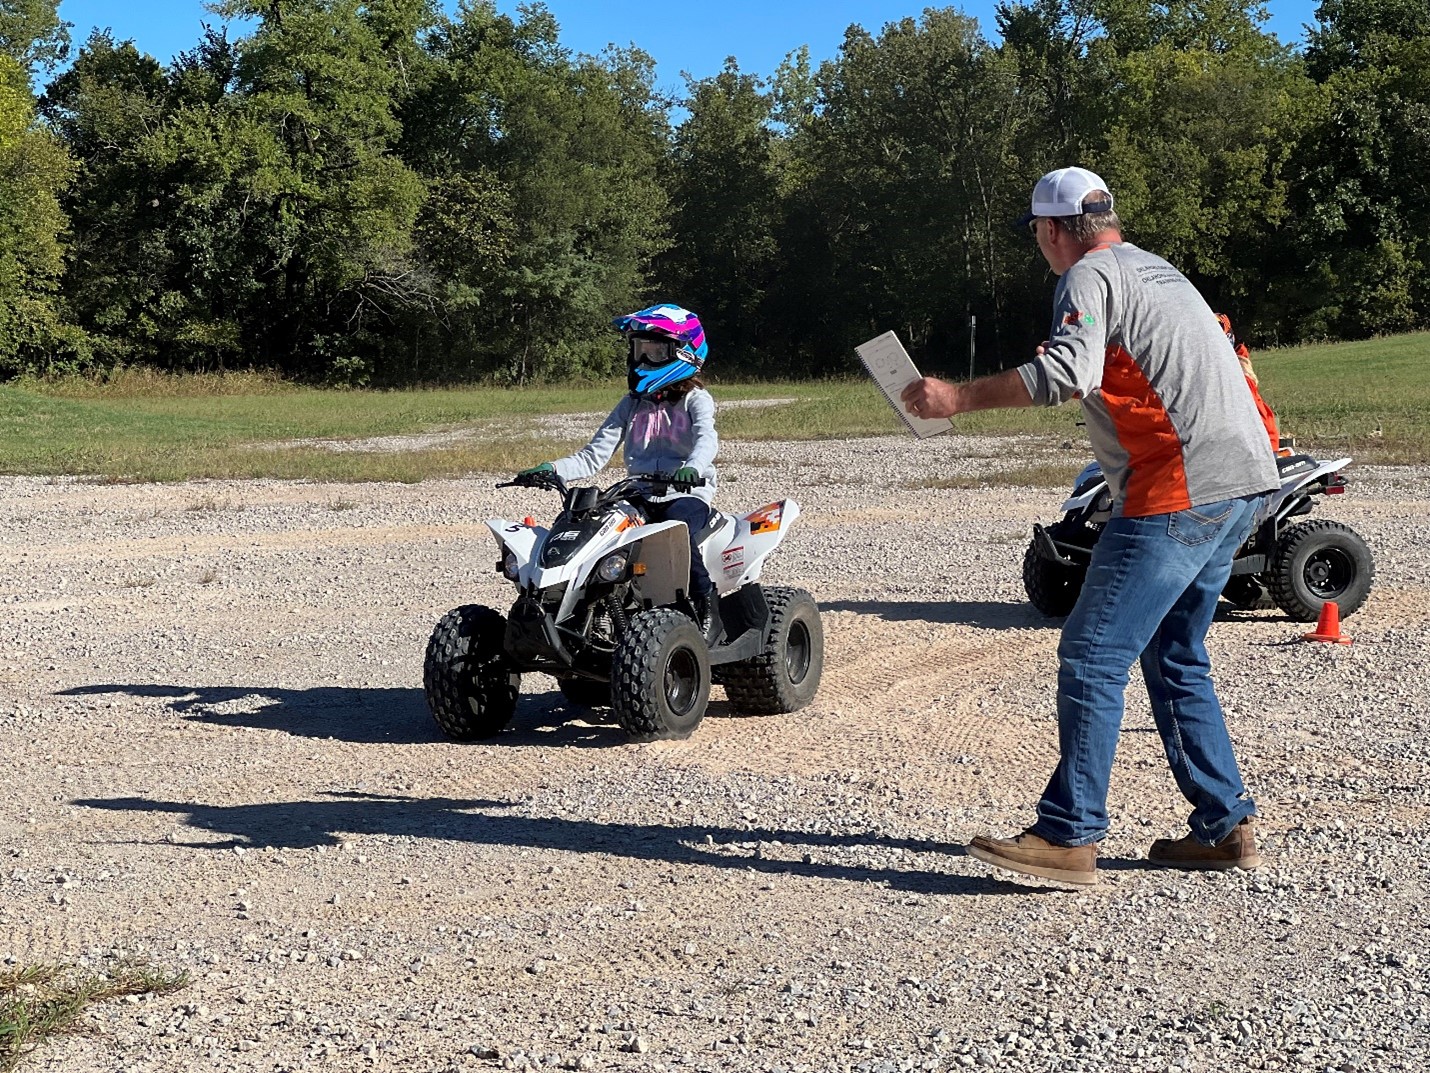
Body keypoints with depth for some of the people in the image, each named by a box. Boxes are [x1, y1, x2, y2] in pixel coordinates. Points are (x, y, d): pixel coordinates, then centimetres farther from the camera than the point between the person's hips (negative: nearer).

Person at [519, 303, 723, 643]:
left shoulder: (695, 400, 4)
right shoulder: (632, 404, 18)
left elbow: (706, 438, -18)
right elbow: (594, 455, 12)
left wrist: (692, 466, -42)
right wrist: (552, 469, -7)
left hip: (688, 493, -4)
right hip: (641, 497, 5)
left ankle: (708, 612, -24)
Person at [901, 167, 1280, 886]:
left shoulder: (1091, 276, -5)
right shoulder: (1159, 271, 24)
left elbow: (1067, 372, -22)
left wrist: (959, 398, -19)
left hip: (1179, 493, -10)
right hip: (1241, 484, 10)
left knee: (1093, 657, -7)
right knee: (1174, 658, 18)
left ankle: (1069, 837, -7)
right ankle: (1224, 826, 19)